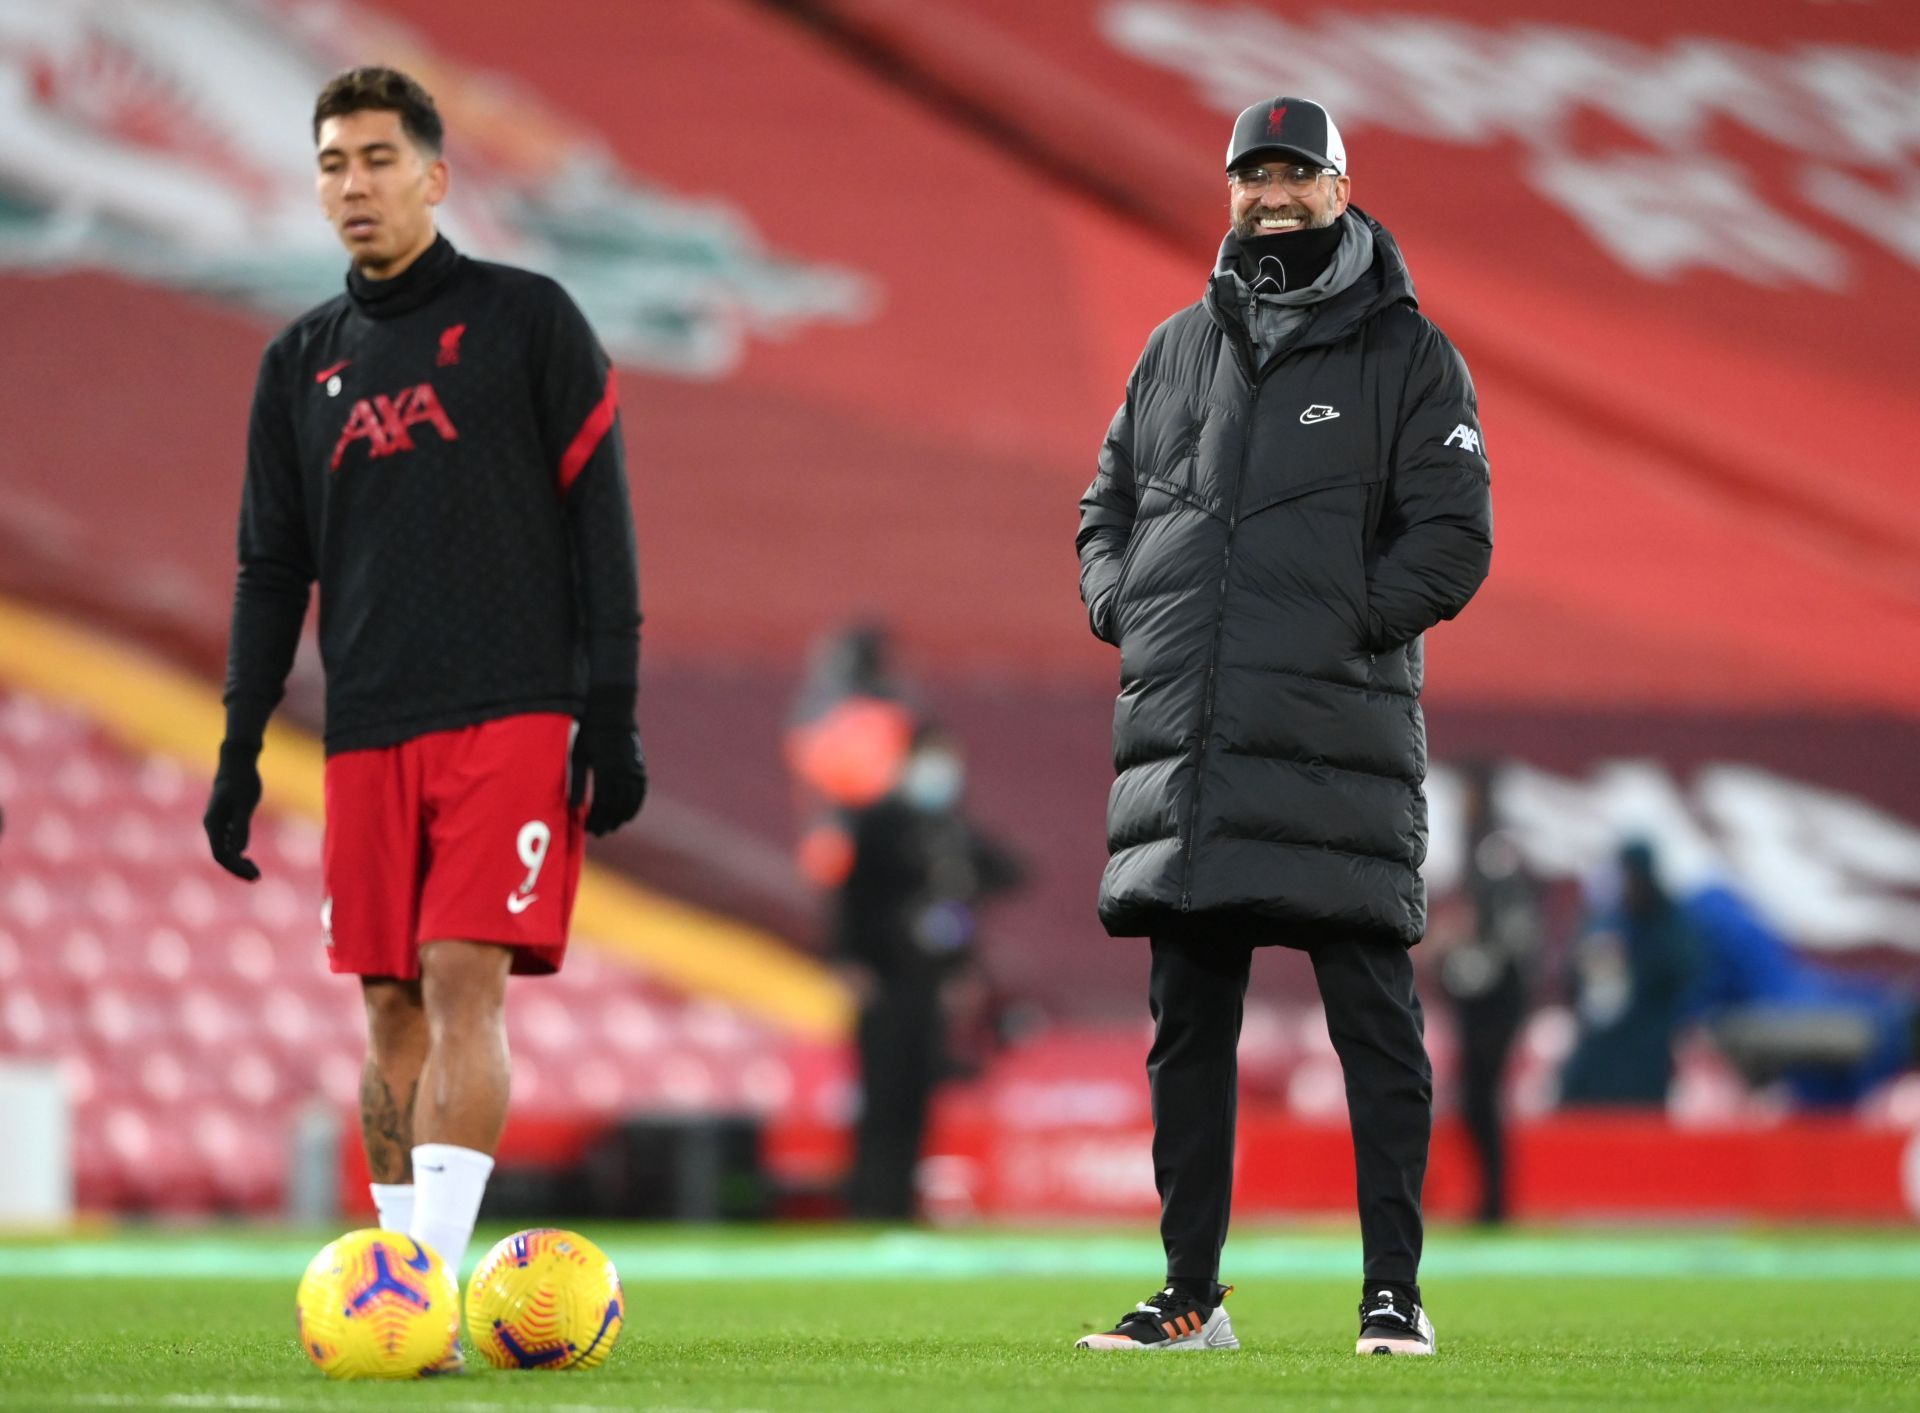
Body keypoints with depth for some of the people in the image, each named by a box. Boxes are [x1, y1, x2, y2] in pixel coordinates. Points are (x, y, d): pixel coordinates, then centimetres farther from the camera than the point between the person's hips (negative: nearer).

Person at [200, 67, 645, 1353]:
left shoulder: (527, 320, 2)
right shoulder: (302, 362, 14)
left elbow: (598, 520, -1)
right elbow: (271, 563, 18)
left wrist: (611, 716, -7)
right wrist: (240, 749, 11)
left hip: (512, 717, -5)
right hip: (368, 736, 5)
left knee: (464, 979, -15)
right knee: (393, 1006, 4)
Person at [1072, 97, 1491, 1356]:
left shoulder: (1406, 355, 3)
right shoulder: (1177, 352, 17)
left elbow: (1453, 542, -3)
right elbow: (1109, 506, 24)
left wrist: (1339, 623, -13)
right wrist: (1124, 606, 5)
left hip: (1339, 740, -4)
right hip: (1182, 746, 5)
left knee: (1373, 1017, -5)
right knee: (1187, 1026, 6)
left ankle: (1394, 1290, -2)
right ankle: (1192, 1298, 12)